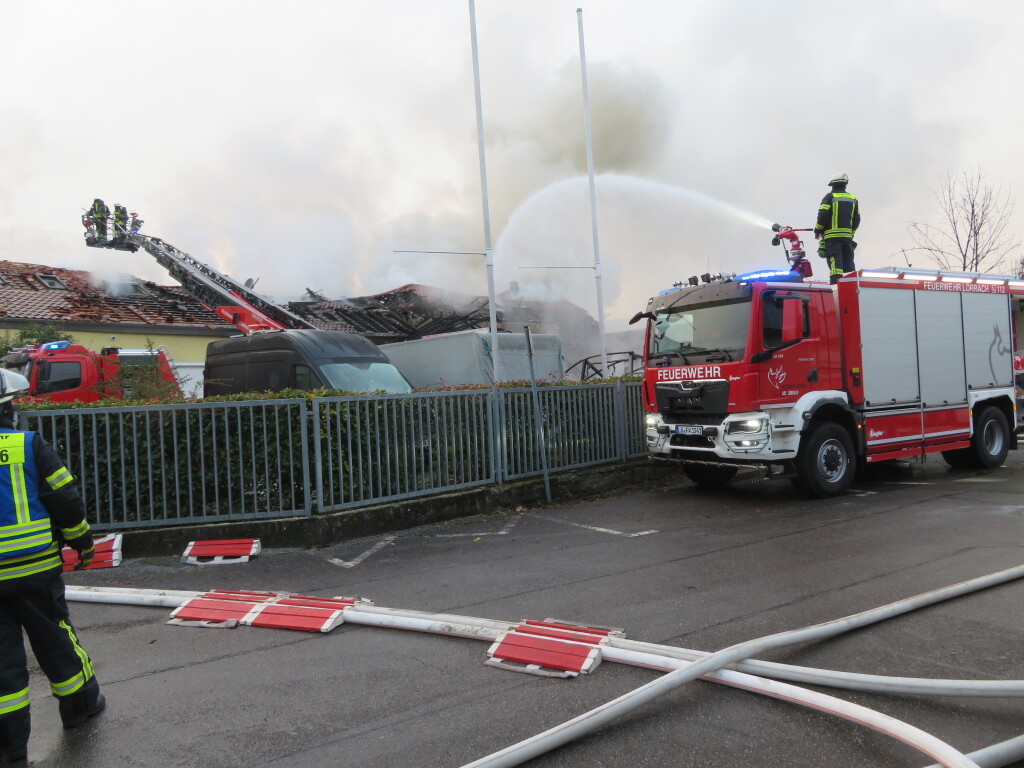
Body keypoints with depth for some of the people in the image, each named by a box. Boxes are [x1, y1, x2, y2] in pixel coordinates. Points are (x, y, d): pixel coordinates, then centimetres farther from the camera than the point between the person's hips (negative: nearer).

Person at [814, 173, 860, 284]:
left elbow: (822, 215, -11)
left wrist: (817, 231, 2)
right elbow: (856, 220, 17)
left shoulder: (830, 197, -2)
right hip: (847, 236, 5)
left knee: (835, 263, -10)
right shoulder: (853, 199, 16)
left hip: (832, 235, -5)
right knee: (849, 263, 10)